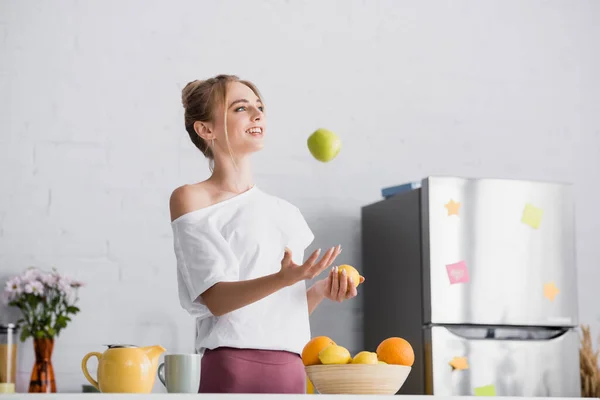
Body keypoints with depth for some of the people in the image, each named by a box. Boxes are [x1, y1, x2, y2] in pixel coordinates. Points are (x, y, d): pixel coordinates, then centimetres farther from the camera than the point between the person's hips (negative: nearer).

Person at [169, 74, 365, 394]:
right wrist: (284, 279, -25)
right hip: (233, 370, -5)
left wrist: (321, 290, -1)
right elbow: (216, 298, -10)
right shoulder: (190, 199, 2)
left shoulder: (286, 212, 18)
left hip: (291, 371, 5)